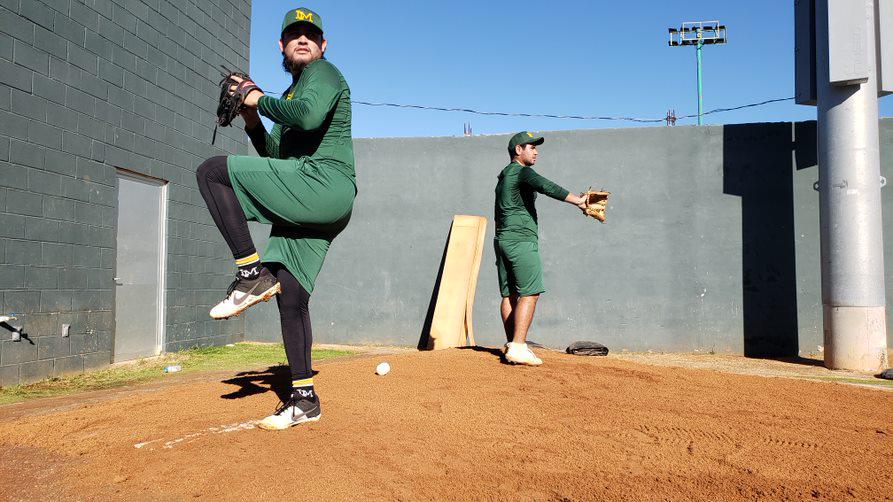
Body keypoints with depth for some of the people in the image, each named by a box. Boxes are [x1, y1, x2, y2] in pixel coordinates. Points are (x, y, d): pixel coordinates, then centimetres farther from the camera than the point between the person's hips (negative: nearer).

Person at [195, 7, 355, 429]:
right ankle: (303, 399, 13)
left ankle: (252, 274, -15)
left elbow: (309, 116, -20)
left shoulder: (324, 72, 3)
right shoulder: (290, 94, 30)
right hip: (304, 205, 9)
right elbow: (276, 156, 29)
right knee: (290, 296, 6)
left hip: (324, 185, -9)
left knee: (212, 171, -15)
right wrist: (252, 120, 16)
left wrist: (261, 100, -5)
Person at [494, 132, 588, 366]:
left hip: (502, 239, 10)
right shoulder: (521, 172, -6)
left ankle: (511, 345, 10)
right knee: (529, 293, -10)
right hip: (521, 240, -10)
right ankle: (518, 347, -16)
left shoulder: (503, 176, 23)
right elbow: (546, 187, -24)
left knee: (509, 294, 8)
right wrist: (578, 201, -28)